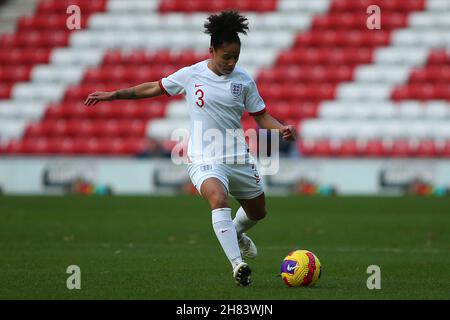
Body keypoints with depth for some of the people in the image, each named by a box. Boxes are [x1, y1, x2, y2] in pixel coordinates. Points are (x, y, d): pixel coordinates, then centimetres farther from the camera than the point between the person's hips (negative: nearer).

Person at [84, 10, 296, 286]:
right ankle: (238, 266, -37)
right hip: (204, 160, -3)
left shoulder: (244, 80, -1)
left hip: (239, 159, 4)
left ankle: (236, 233, 54)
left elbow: (261, 116, 6)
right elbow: (154, 88, 10)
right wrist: (113, 95, 10)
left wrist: (282, 129, -14)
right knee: (219, 199, -33)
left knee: (258, 212, 17)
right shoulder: (190, 75, -4)